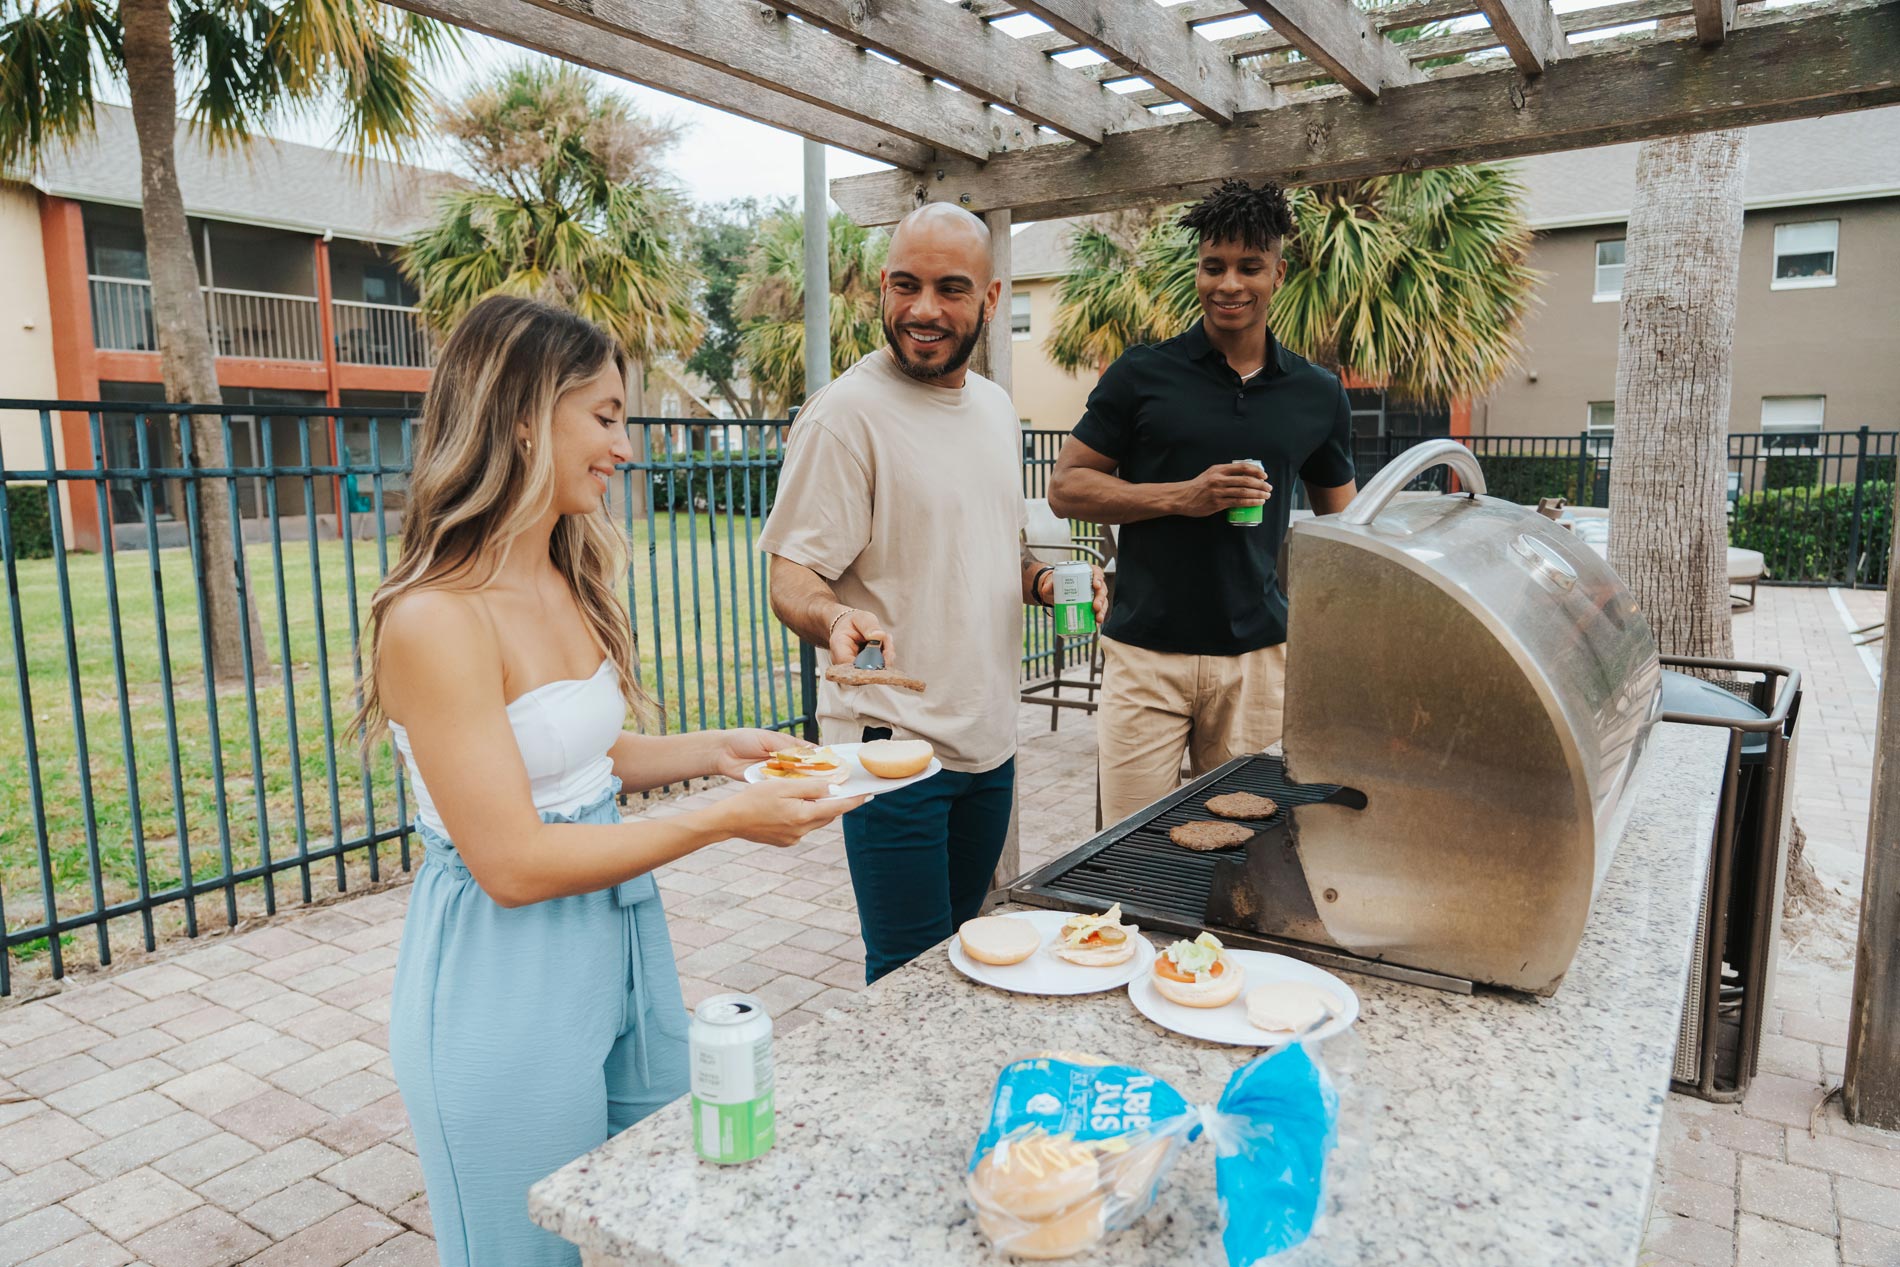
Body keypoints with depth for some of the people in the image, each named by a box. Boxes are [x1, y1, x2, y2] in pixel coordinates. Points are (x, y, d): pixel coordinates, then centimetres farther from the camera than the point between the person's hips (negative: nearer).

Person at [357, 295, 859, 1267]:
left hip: (621, 941, 8)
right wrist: (725, 820, -22)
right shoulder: (434, 620, -23)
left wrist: (713, 750, 0)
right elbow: (513, 865, -23)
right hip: (505, 980, -7)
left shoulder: (570, 585, 2)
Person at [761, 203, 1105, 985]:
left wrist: (1046, 582, 1)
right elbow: (792, 581, -16)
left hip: (989, 737, 8)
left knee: (966, 946, 21)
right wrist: (835, 619, -38)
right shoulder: (847, 410, -14)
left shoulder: (995, 406, 9)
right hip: (893, 742, -7)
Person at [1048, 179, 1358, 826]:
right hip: (1146, 652, -2)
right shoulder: (1142, 374, -1)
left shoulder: (1317, 395, 7)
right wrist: (1181, 496, -14)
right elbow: (1065, 487, -1)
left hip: (1258, 656, 3)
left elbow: (1340, 522, 18)